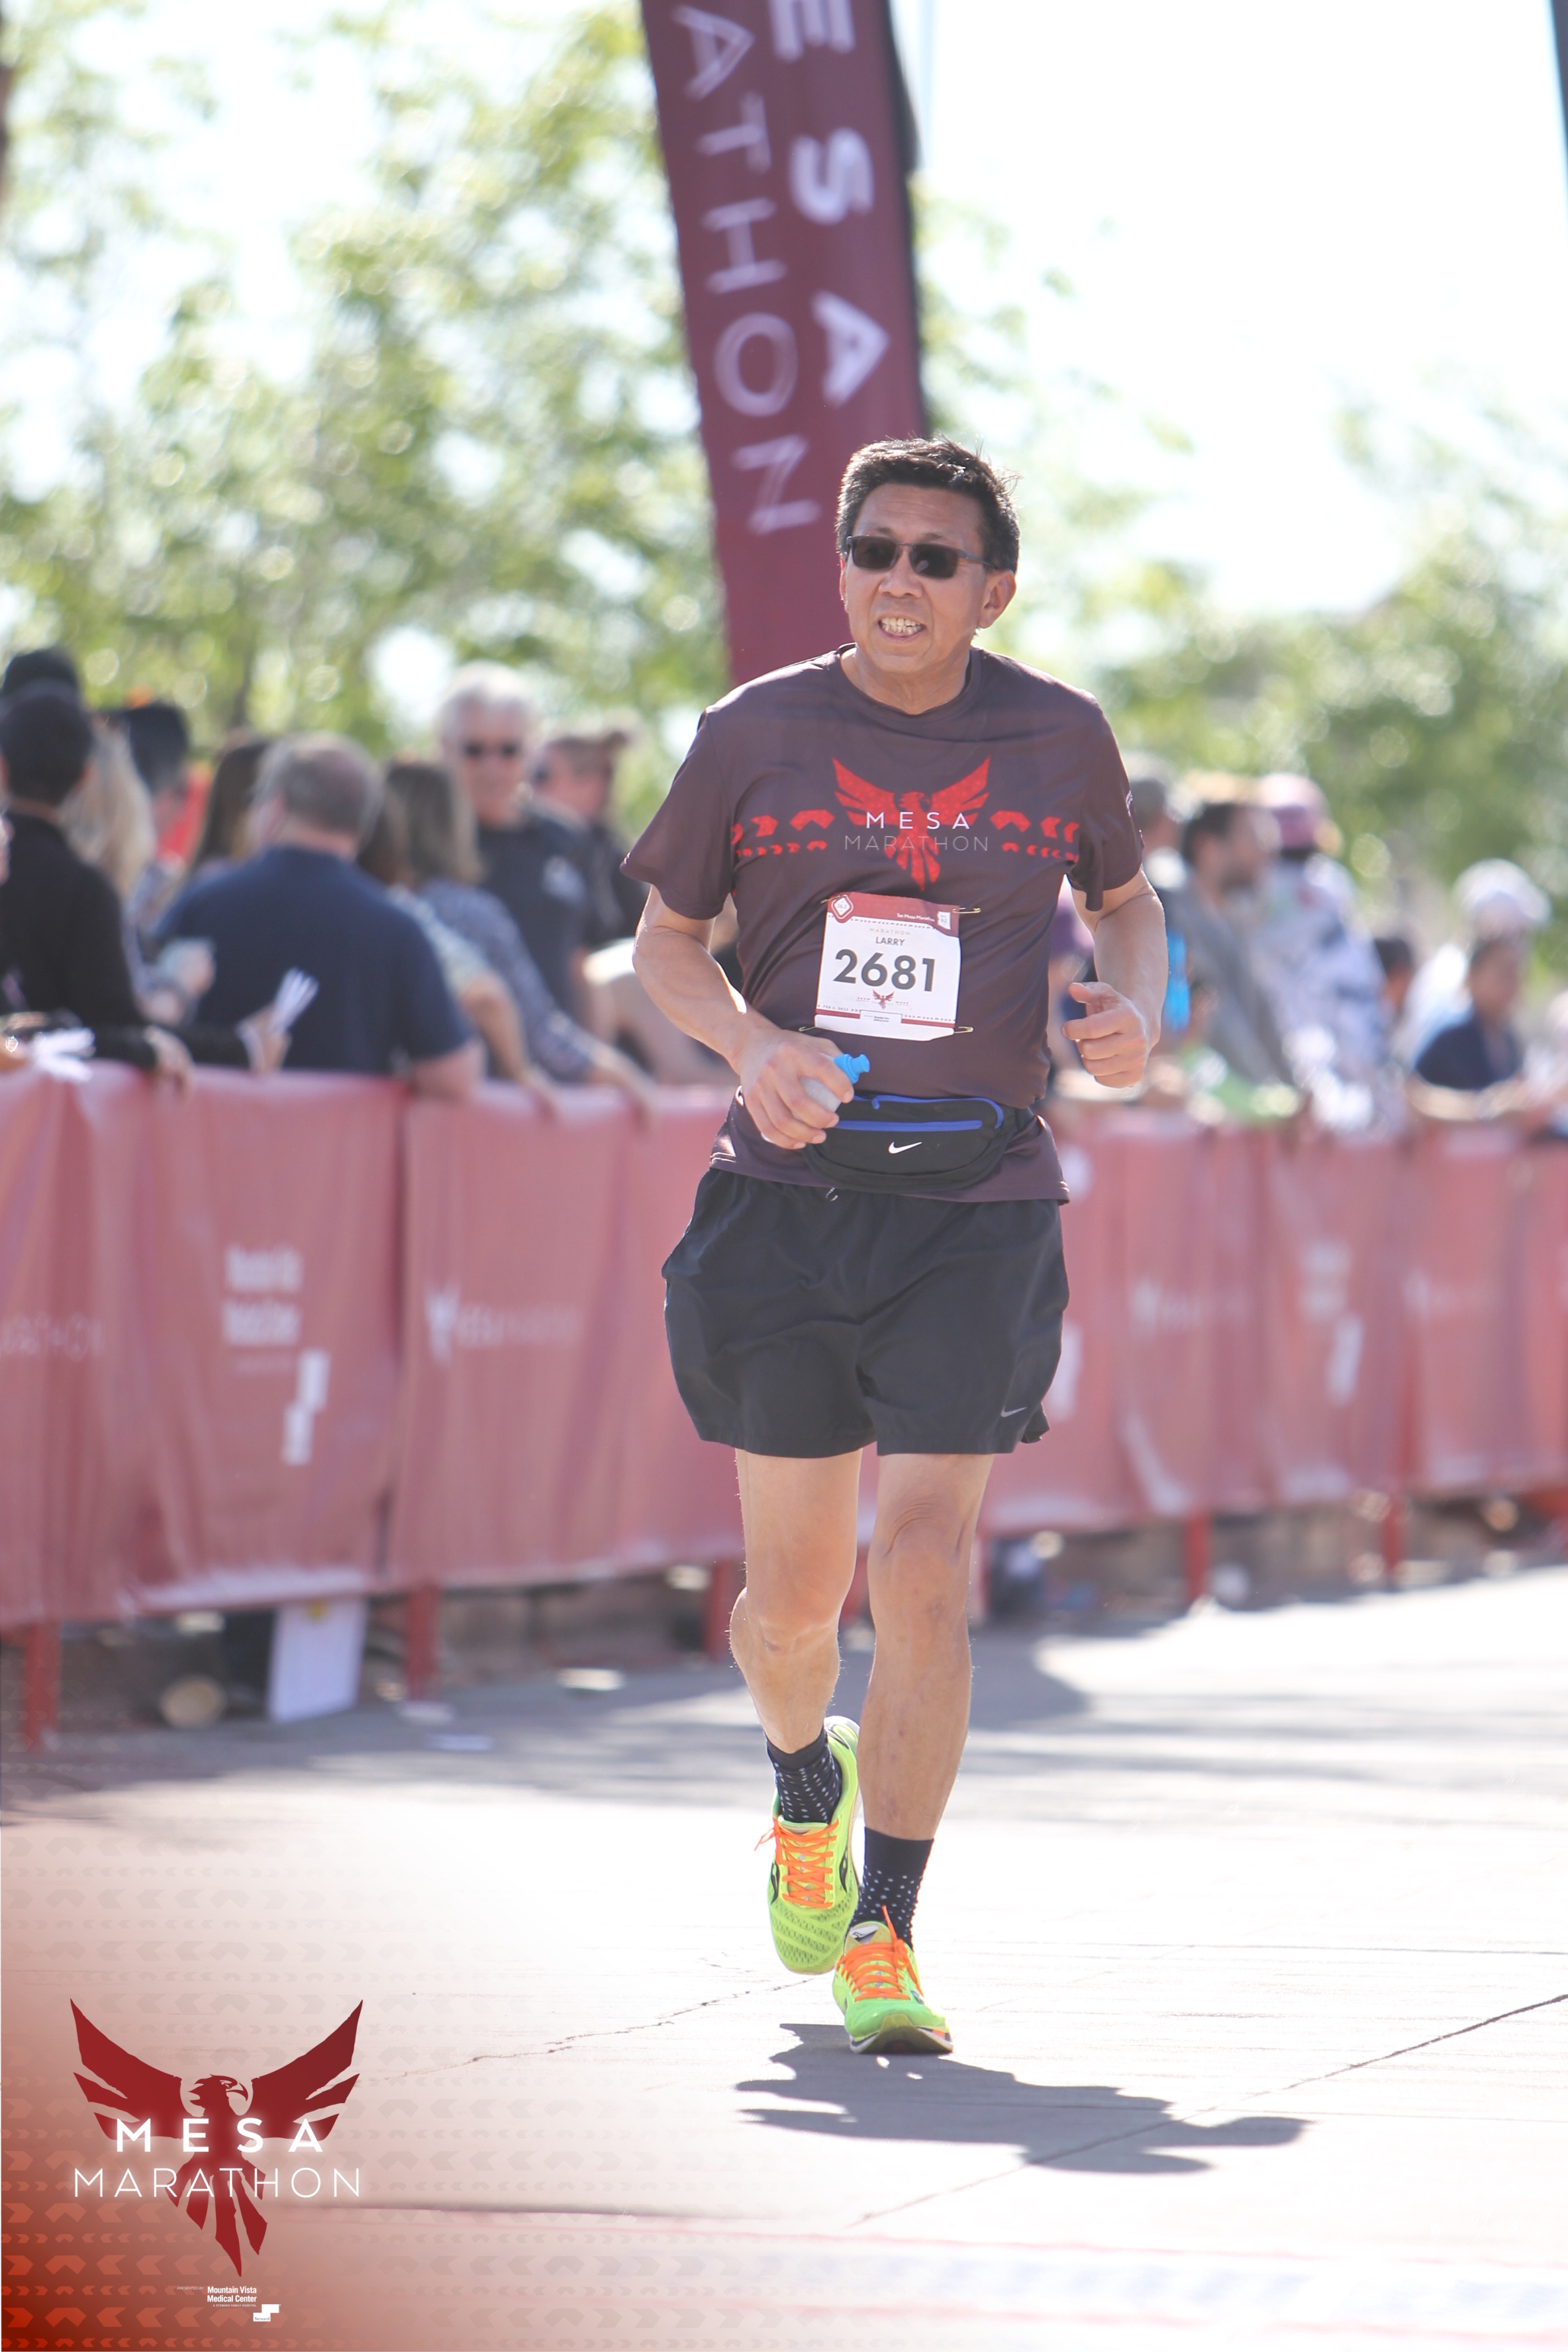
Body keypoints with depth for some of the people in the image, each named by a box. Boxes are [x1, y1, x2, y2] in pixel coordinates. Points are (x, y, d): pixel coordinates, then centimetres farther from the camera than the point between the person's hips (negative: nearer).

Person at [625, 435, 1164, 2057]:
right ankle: (808, 1791, 42)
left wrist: (1131, 1003, 0)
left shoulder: (1061, 740, 4)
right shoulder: (754, 737, 1)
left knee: (926, 1579, -12)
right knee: (795, 1589, 7)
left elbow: (1124, 895, 22)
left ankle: (884, 1937, -3)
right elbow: (665, 936, 11)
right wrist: (751, 1041, -8)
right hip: (789, 1196, 1)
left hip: (976, 1208, -1)